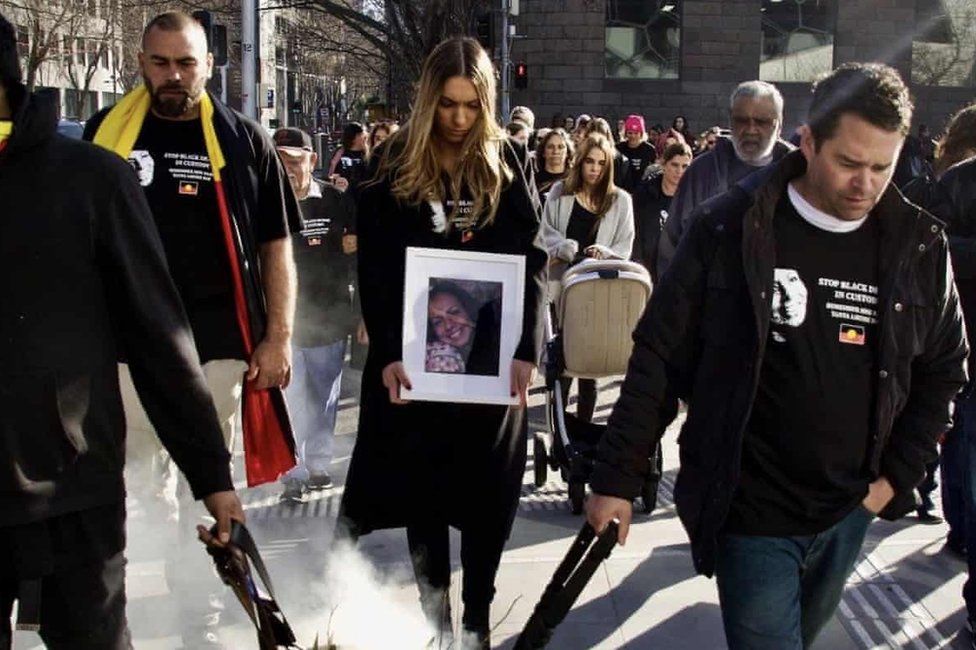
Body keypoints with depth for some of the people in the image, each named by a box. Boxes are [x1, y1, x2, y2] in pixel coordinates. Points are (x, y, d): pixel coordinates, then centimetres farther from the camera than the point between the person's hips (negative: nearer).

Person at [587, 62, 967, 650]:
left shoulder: (920, 247, -2)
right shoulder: (731, 229, -11)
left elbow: (943, 373, 10)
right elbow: (660, 358, -8)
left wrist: (898, 476, 1)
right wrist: (618, 479, -8)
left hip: (850, 513, 4)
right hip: (751, 511, -4)